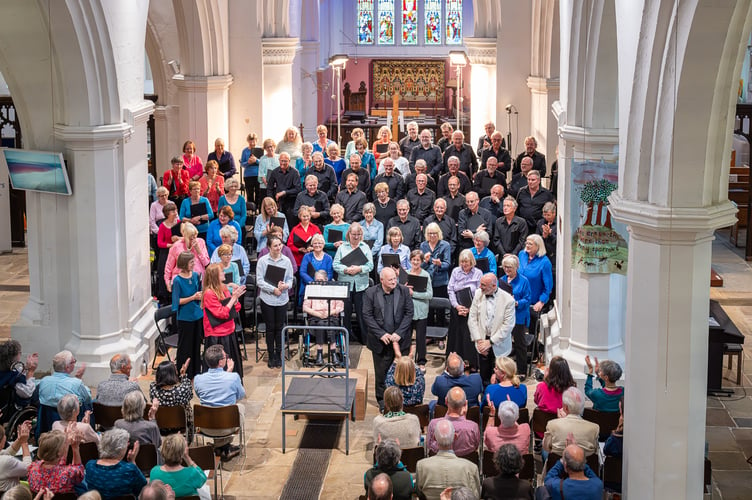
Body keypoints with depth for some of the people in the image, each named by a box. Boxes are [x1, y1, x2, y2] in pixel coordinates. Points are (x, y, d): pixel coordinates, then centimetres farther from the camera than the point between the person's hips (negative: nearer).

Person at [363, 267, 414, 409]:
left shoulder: (404, 291, 0)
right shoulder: (371, 293, -3)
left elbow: (409, 313, -1)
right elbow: (366, 315, -5)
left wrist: (399, 333, -10)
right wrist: (381, 334, -12)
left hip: (400, 339, 0)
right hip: (380, 340, 0)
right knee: (381, 372, 7)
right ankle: (382, 400, 21)